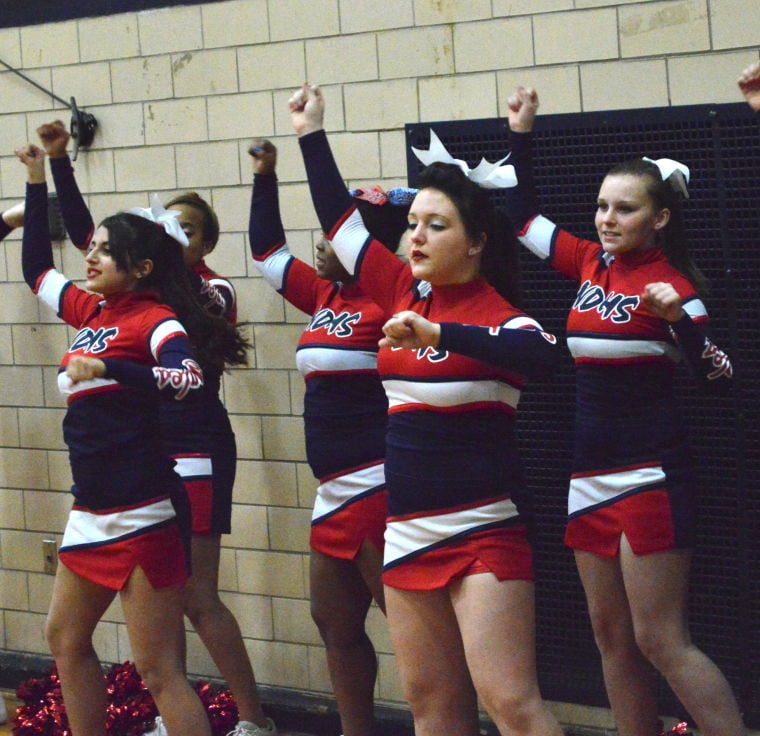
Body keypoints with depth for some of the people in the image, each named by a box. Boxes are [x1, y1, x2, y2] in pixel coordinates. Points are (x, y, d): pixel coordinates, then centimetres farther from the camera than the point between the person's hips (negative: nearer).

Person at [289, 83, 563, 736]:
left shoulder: (496, 314, -10)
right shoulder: (404, 294, 8)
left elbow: (541, 353, -33)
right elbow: (339, 217, 17)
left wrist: (438, 332, -41)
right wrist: (311, 134, 16)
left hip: (483, 535, -7)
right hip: (407, 532, 7)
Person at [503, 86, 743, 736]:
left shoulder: (670, 283, -12)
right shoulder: (591, 264, 6)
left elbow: (719, 379, -16)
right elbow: (524, 218, 21)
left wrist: (679, 320, -31)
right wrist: (521, 135, 15)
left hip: (648, 478, -7)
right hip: (590, 476, 8)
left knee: (660, 642, -8)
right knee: (611, 635, 10)